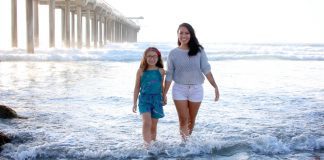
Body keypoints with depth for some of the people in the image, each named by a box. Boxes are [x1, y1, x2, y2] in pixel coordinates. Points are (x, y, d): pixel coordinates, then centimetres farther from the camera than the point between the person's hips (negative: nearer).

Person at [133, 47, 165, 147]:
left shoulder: (161, 71, 3)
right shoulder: (141, 71, -1)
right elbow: (137, 87, 5)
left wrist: (164, 98, 19)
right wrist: (135, 103, 5)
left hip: (157, 100, 2)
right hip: (144, 99, -2)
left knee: (153, 126, 10)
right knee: (146, 122, -19)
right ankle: (147, 145, -21)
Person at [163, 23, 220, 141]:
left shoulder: (199, 51, -1)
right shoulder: (173, 53, -1)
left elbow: (206, 70, -4)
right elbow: (169, 75, 2)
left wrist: (215, 87, -10)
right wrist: (164, 94, 1)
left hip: (196, 89, 1)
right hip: (179, 89, -1)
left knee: (191, 120, 11)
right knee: (183, 119, -5)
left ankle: (188, 139, 29)